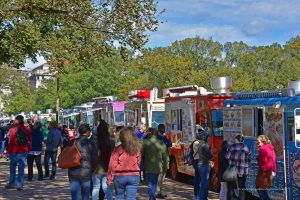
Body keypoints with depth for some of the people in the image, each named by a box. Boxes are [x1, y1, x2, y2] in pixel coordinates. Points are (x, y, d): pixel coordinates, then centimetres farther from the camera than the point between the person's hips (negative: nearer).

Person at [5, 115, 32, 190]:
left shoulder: (12, 130, -10)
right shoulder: (27, 130, 0)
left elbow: (11, 141, -9)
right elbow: (29, 141, 5)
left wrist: (8, 151, -1)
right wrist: (28, 149, 16)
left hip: (14, 151, -2)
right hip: (23, 151, 2)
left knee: (12, 168, 13)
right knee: (21, 169, 4)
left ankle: (12, 183, 18)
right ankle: (19, 185, 2)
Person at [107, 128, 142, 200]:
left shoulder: (118, 149, -12)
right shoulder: (137, 149, -2)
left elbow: (112, 165, -9)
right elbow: (138, 162, 6)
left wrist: (109, 179, -3)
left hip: (120, 176, -2)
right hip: (134, 176, 2)